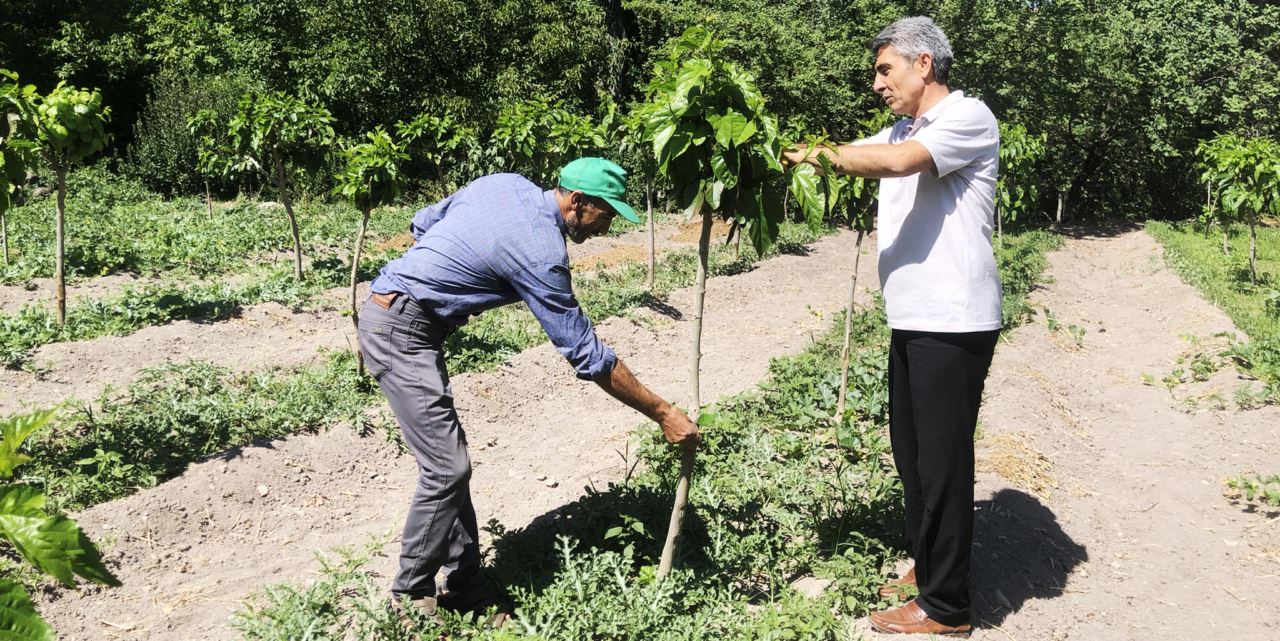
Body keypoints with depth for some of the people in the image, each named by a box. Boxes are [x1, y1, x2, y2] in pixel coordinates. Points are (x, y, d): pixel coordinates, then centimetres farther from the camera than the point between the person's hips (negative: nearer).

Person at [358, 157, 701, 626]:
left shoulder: (505, 183, 4)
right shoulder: (540, 252, -20)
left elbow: (422, 225, 15)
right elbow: (587, 355, -17)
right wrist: (664, 415, -11)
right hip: (402, 333, -10)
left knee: (449, 459, 9)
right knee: (446, 468, -10)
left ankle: (465, 582, 17)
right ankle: (410, 596, 7)